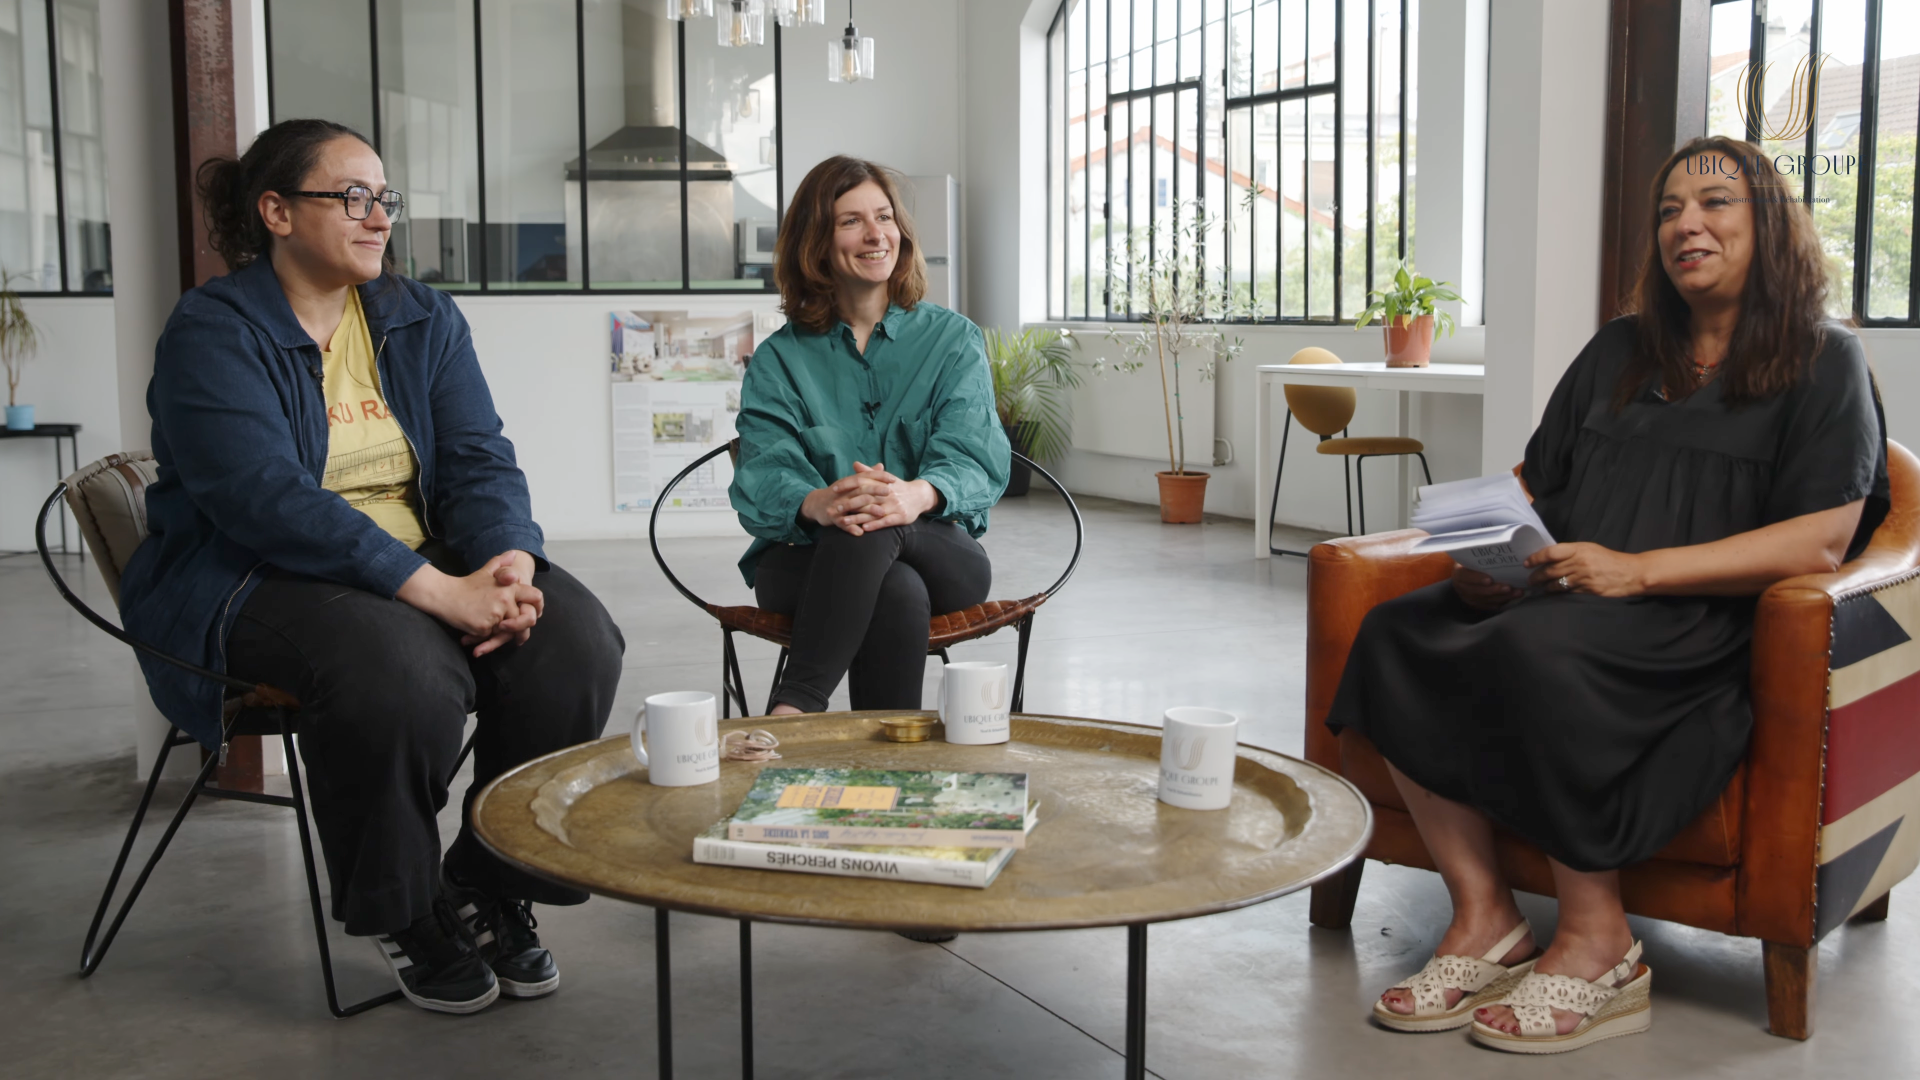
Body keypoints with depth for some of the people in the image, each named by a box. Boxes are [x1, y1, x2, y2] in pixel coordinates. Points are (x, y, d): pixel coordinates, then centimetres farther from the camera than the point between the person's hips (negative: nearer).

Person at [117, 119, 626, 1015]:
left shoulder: (424, 319, 11)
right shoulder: (214, 329, -8)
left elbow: (478, 458, 2)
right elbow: (264, 496, -22)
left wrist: (510, 561, -22)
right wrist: (437, 591, -30)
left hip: (428, 564, 6)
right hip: (256, 578, -5)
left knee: (574, 635, -20)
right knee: (399, 666, -36)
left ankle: (489, 890, -1)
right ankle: (406, 917, -8)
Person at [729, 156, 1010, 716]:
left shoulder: (954, 340, 11)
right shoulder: (778, 360, 11)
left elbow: (976, 458, -5)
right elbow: (762, 475, -5)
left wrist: (918, 494, -32)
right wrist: (817, 503, -33)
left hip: (941, 555, 0)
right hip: (807, 560, 0)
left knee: (875, 529, -37)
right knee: (898, 592, -37)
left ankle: (794, 709, -43)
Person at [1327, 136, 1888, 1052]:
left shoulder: (1824, 362, 6)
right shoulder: (1617, 353, 25)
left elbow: (1820, 541, -8)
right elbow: (1534, 487, 23)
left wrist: (1639, 569, -19)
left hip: (1707, 629, -6)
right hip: (1559, 597, 6)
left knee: (1536, 647, -37)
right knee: (1395, 632, -22)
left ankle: (1597, 948, -23)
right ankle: (1484, 919, -20)